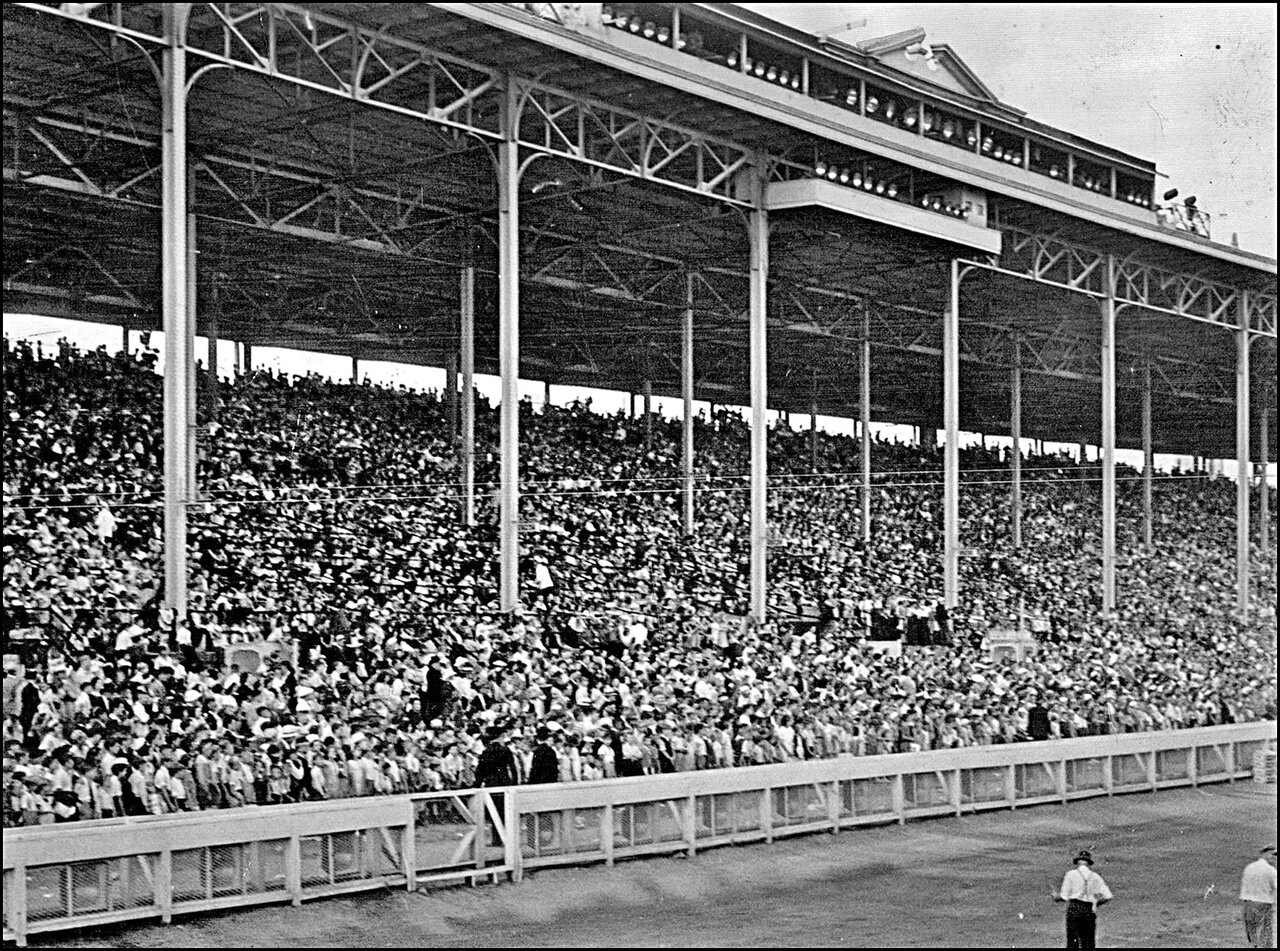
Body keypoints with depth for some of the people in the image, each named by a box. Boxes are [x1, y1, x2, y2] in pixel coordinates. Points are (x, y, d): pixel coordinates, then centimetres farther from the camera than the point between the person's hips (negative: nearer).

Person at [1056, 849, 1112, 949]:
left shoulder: (1071, 874, 2)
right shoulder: (1095, 876, 10)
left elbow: (1064, 896, -2)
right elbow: (1107, 896, 4)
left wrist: (1056, 897, 18)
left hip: (1074, 908, -2)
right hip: (1090, 911, 2)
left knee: (1072, 941, -3)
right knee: (1089, 942, 8)